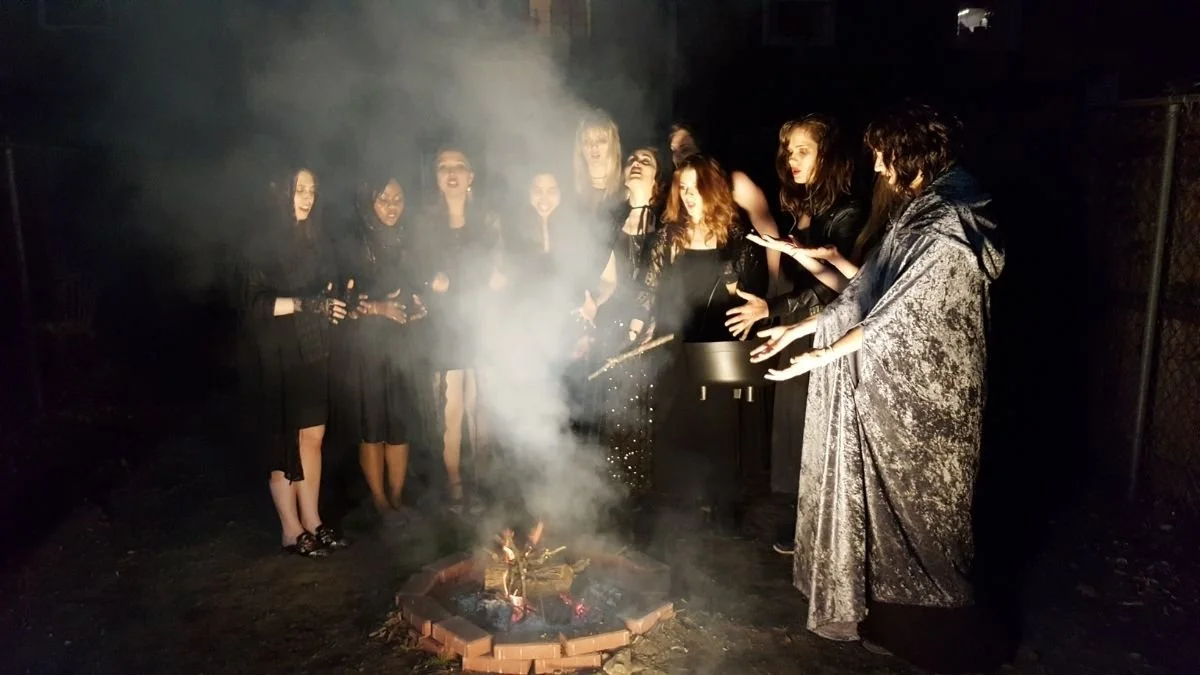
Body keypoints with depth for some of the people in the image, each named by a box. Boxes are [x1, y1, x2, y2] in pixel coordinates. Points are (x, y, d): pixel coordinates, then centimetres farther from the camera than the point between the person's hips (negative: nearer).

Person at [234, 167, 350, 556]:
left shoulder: (317, 241, 10)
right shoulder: (263, 242, -10)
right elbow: (252, 302, -17)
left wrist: (338, 303, 1)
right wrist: (304, 304, -23)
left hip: (312, 353, 6)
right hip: (275, 356, -6)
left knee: (313, 436, 8)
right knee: (283, 443, 2)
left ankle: (312, 522, 18)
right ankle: (292, 531, 12)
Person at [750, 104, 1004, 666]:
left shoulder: (947, 232, -20)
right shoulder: (917, 215, 11)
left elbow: (895, 316, -21)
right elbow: (867, 295, 14)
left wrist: (819, 357, -16)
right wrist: (796, 329, 13)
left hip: (923, 393, -9)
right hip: (897, 387, 9)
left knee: (917, 501, 5)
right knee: (890, 496, 16)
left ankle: (931, 624, 24)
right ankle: (893, 603, 32)